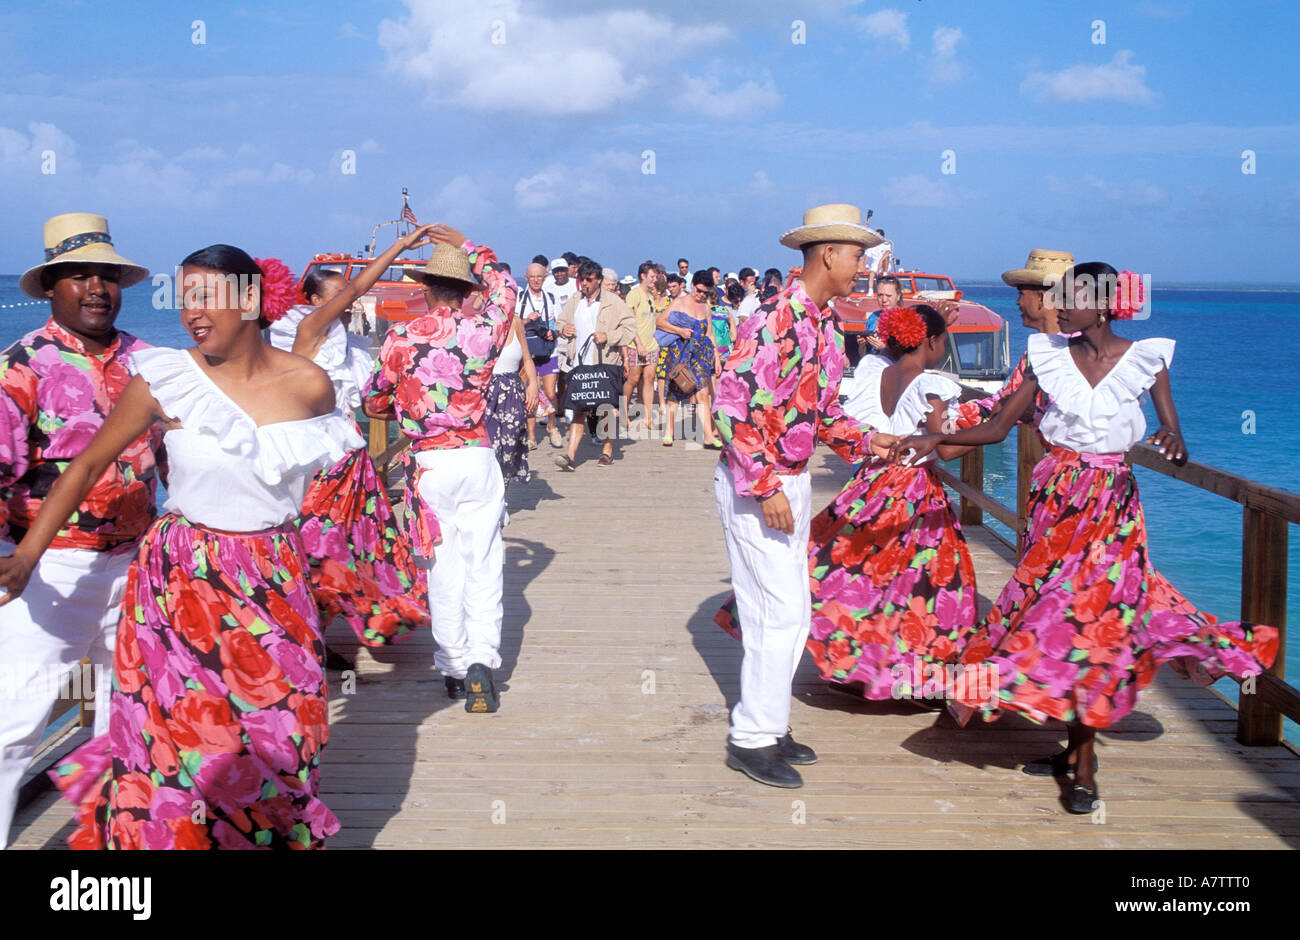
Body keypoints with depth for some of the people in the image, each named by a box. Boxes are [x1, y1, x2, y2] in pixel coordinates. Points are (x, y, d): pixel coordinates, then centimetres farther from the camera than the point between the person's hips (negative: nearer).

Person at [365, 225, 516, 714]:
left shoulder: (401, 338, -4)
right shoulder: (483, 330, -2)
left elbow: (374, 403, 7)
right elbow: (504, 287, 20)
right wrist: (468, 247, 28)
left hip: (430, 465, 0)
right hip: (479, 459, 1)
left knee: (444, 569, 8)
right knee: (483, 564, 5)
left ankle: (454, 669, 14)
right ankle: (481, 660, -8)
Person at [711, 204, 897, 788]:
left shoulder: (827, 328, 10)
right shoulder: (776, 319, -20)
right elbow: (732, 405, -24)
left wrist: (863, 440, 4)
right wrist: (766, 488, -24)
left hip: (791, 483, 9)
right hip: (755, 487, -9)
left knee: (790, 612, 14)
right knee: (780, 612, -6)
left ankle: (767, 723, 26)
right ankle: (752, 738, 6)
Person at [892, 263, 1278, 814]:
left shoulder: (1144, 359, -3)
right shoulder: (1049, 357, 1)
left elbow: (1177, 450, -6)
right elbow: (997, 427, 0)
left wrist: (1171, 437, -28)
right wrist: (936, 438, -13)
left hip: (1111, 506, -2)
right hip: (1056, 500, 2)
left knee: (1094, 618, -6)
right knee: (1056, 611, 3)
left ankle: (1083, 763, 3)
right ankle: (1075, 747, 19)